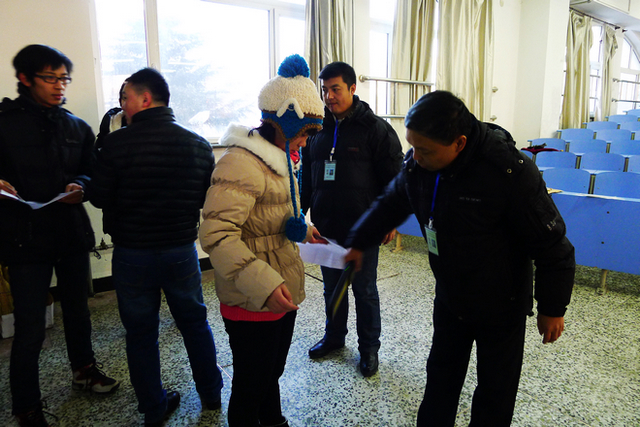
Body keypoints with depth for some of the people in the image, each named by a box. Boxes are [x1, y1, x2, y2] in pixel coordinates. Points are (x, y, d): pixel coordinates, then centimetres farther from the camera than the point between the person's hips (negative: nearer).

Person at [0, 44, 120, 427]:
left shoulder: (76, 127, 8)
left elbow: (92, 171, 12)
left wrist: (81, 186, -8)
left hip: (73, 233, 4)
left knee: (78, 310, 19)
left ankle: (84, 369, 44)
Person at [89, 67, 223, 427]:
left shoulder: (118, 142, -13)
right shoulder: (198, 144, -5)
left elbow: (100, 198, -7)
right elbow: (209, 198, 2)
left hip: (132, 252, -2)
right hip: (181, 250, 3)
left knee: (141, 332, 15)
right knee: (195, 322, 20)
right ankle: (211, 394, 35)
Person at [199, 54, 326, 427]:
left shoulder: (276, 159, 13)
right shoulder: (241, 163, -21)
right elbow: (217, 235, -29)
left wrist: (302, 230, 13)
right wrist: (264, 284, -33)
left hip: (282, 294, 9)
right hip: (252, 305, -9)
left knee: (272, 374, 27)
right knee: (251, 387, 11)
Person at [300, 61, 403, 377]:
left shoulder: (375, 128, -7)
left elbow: (393, 178, -7)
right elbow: (306, 176, 15)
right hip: (325, 226, 5)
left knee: (365, 290, 9)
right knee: (332, 286, 18)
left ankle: (369, 347, 28)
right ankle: (334, 337, 38)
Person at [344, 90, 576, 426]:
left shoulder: (511, 172, -29)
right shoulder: (417, 165, -12)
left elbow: (551, 246, -18)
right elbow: (389, 205, 9)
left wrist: (552, 308, -9)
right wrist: (358, 243, 17)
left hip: (501, 307, -5)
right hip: (449, 298, 5)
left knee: (495, 391, 11)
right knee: (440, 377, 21)